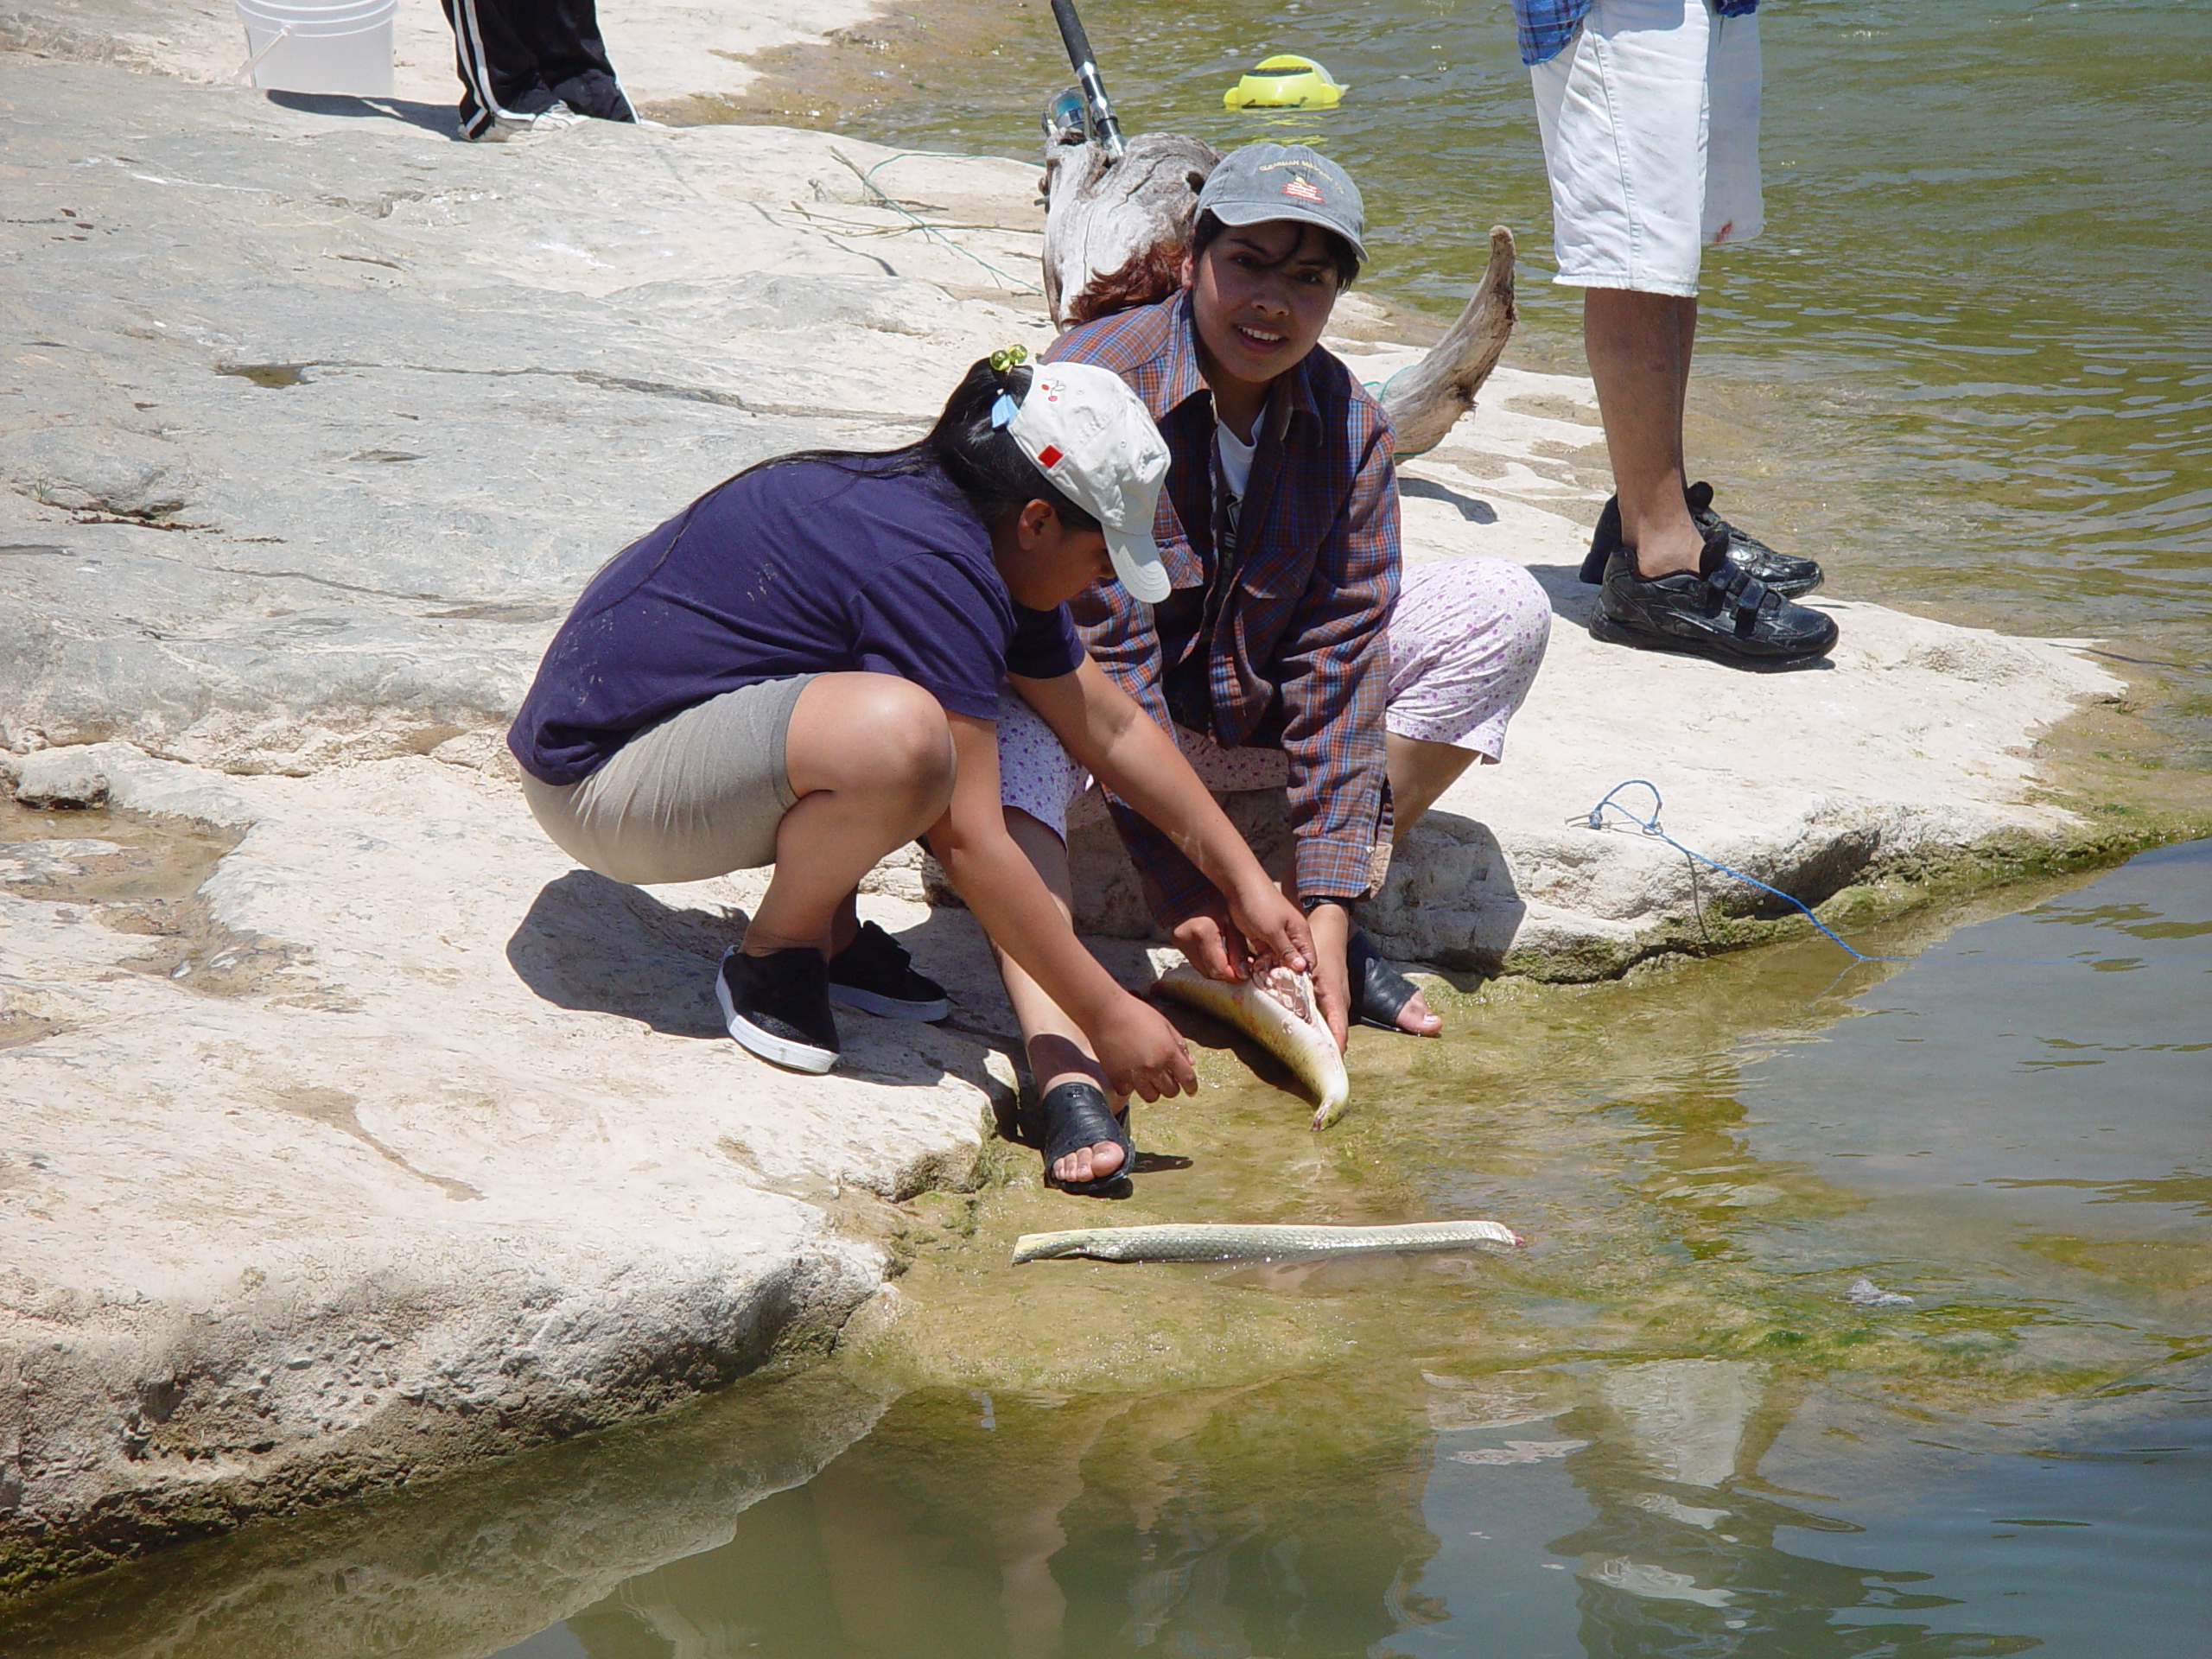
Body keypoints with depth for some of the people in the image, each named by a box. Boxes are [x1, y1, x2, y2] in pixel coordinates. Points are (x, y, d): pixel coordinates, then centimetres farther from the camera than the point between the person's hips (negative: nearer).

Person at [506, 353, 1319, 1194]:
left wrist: (1244, 881, 19)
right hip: (594, 780, -10)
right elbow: (968, 840, -23)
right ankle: (771, 961, -9)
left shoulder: (965, 524, 7)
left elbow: (1110, 724, 18)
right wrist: (1106, 1014, -18)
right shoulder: (932, 563, -24)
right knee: (899, 735, -34)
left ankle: (826, 932, 10)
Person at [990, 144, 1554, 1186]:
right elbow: (1101, 652, -26)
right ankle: (1065, 1074, -52)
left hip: (1244, 706, 5)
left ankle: (1341, 932, -5)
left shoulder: (1346, 424, -9)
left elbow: (1337, 655, -12)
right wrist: (1181, 883, -28)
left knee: (1502, 611, -7)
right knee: (1005, 732, -41)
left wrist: (1325, 904, -19)